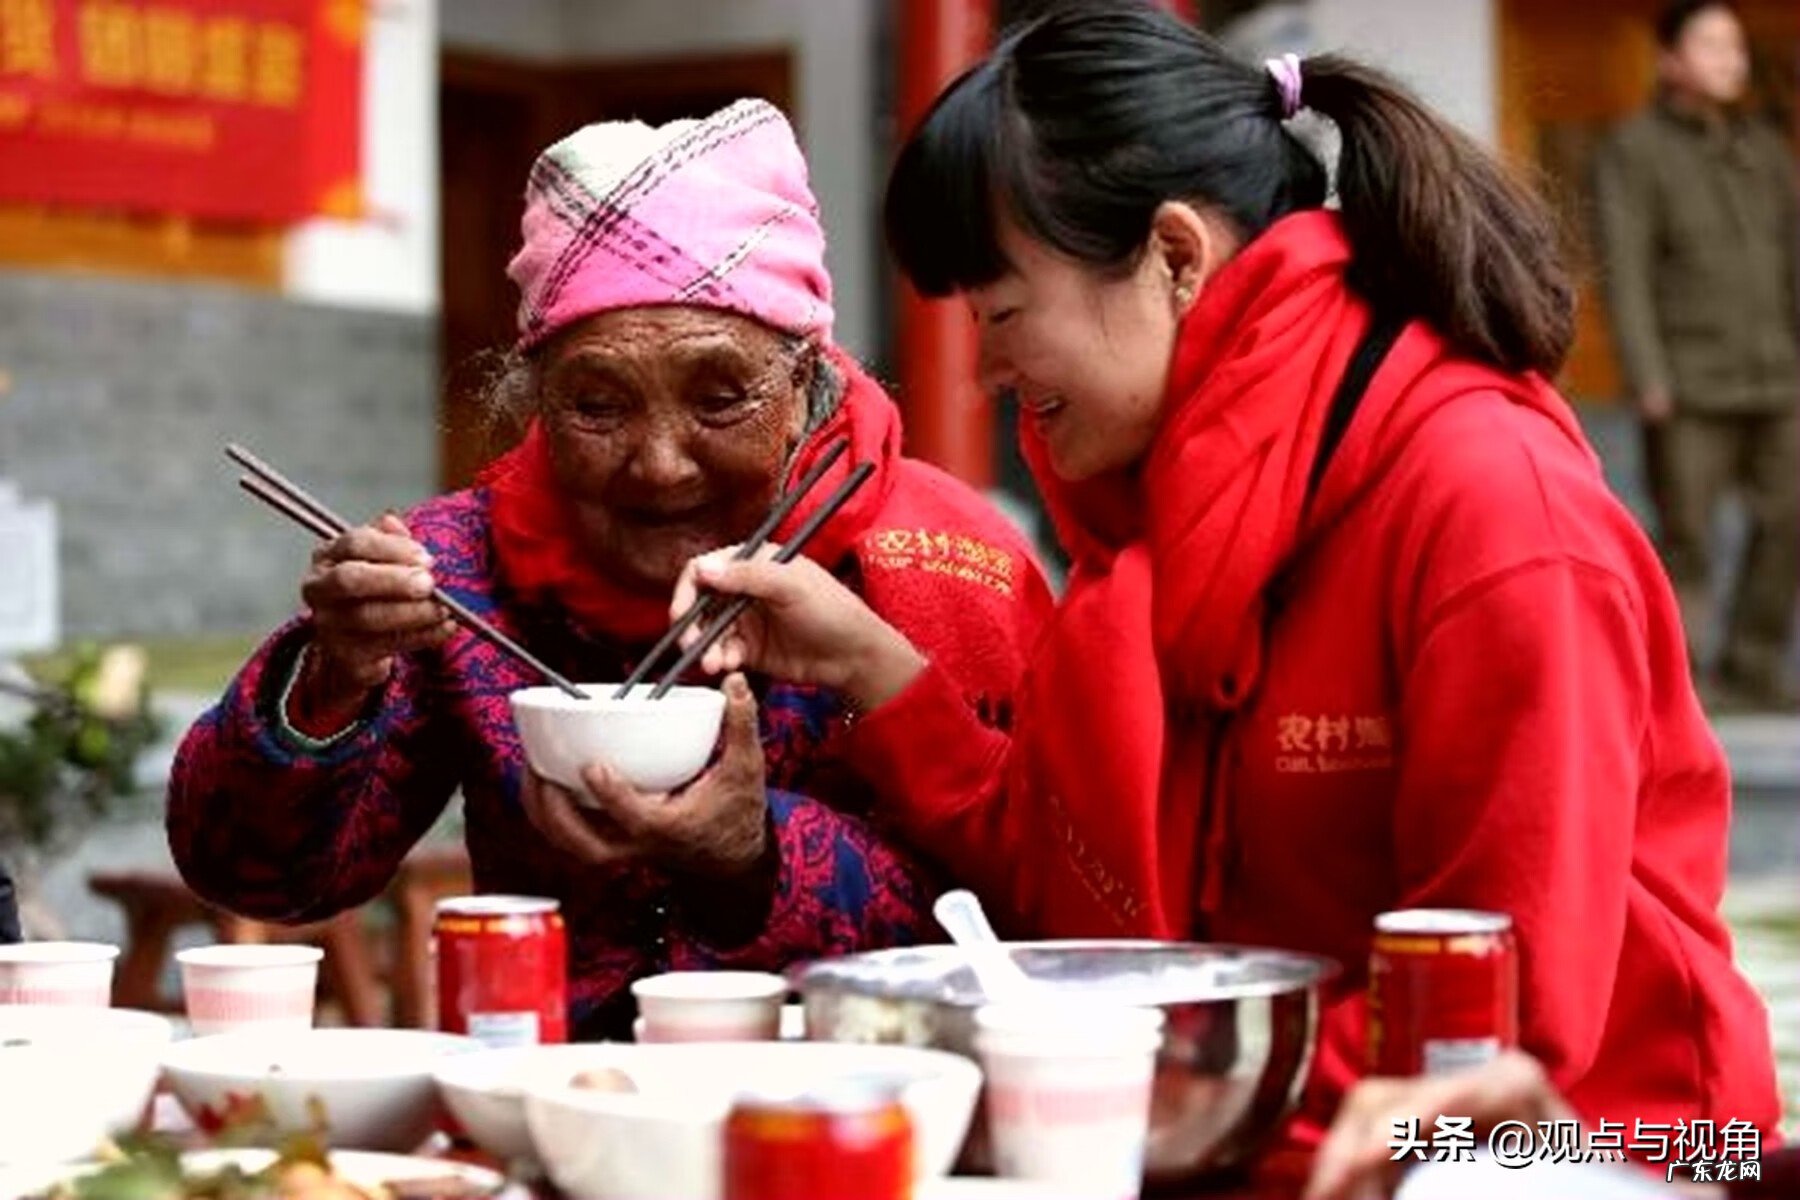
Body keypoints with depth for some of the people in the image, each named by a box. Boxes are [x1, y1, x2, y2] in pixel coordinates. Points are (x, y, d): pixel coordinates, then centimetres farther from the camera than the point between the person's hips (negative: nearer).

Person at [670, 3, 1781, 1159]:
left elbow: (1509, 1025, -20)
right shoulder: (1166, 497, 6)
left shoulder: (1491, 513, -19)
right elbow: (1090, 897, 7)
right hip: (1269, 1134, 7)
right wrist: (872, 666, 0)